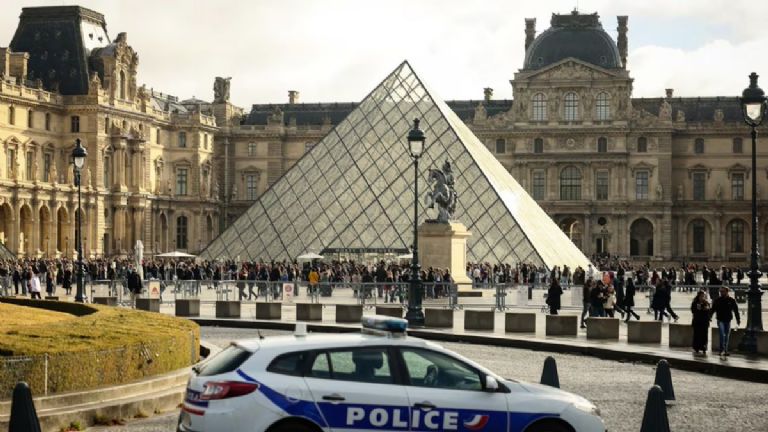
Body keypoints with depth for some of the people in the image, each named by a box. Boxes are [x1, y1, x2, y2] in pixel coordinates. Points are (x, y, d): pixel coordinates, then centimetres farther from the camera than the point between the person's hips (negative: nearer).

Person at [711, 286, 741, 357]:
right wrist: (709, 317, -3)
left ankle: (725, 351, 14)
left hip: (728, 320, 2)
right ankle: (722, 350, -17)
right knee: (722, 335, -15)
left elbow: (736, 310, 8)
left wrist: (738, 319, 6)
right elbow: (713, 310, 4)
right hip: (720, 320, -2)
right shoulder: (717, 300, 1)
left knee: (727, 336, 7)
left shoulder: (731, 300, 3)